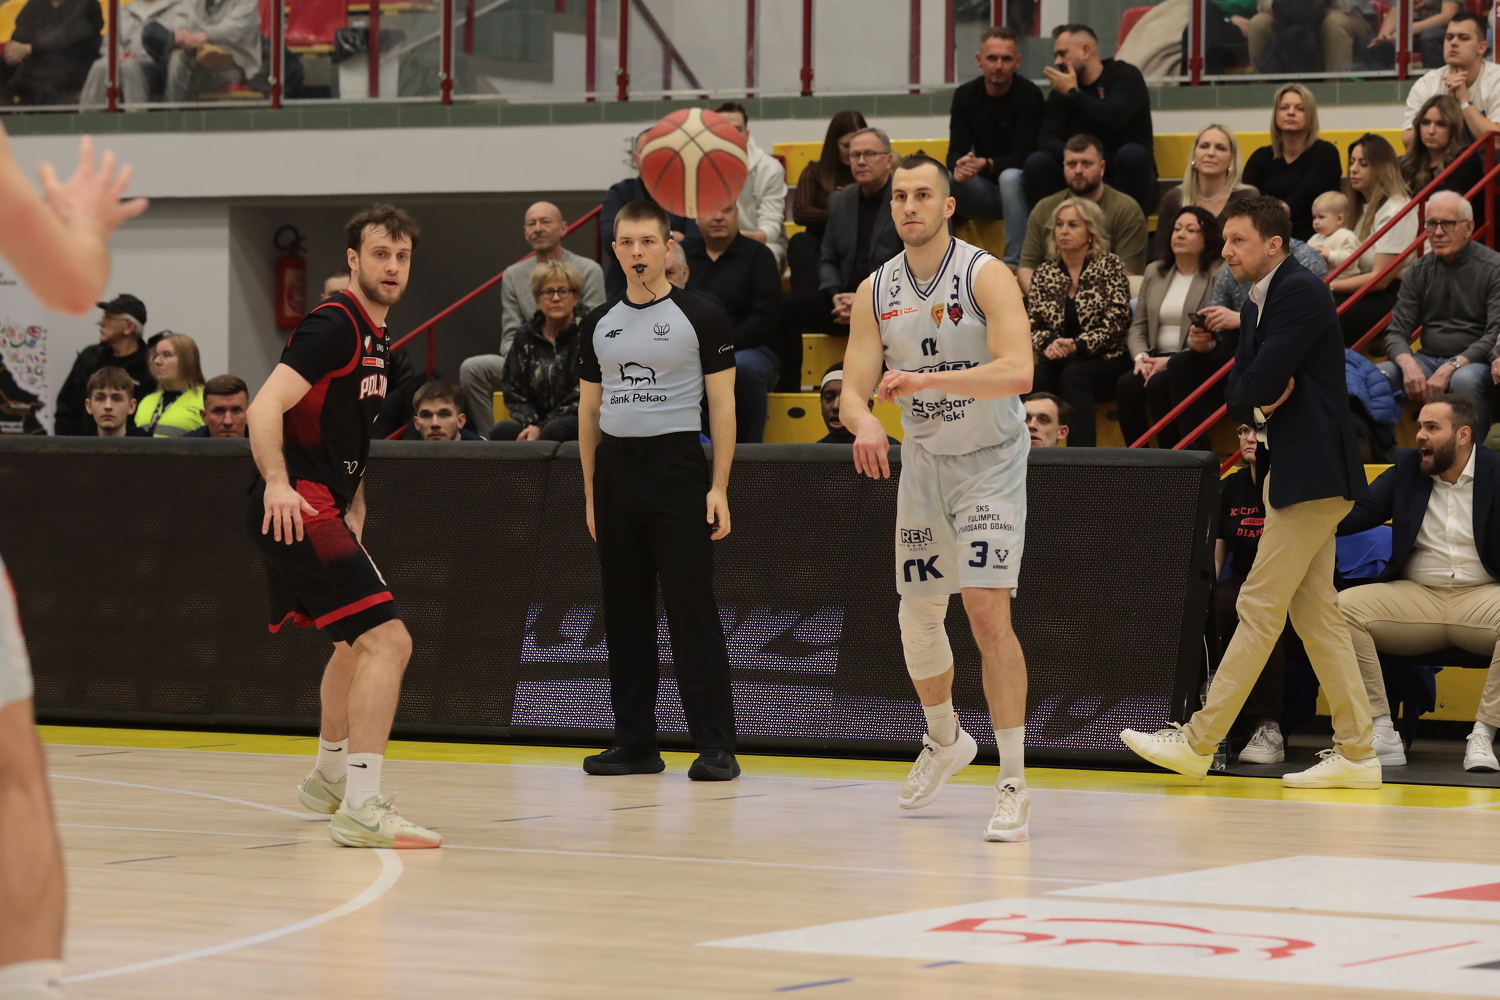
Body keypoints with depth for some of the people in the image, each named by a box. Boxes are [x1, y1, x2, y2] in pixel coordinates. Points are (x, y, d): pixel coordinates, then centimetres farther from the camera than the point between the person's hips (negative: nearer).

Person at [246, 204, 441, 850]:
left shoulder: (376, 337, 18)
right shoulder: (334, 325, -13)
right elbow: (266, 407, -23)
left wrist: (352, 507, 19)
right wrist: (277, 483, -36)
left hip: (322, 510, 11)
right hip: (296, 508, -11)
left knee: (357, 642, 29)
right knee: (387, 640, -19)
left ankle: (329, 779, 47)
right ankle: (360, 809, -24)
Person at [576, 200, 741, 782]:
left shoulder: (701, 317, -2)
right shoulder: (598, 325, 12)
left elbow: (722, 405, -3)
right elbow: (589, 410, 17)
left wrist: (719, 487, -10)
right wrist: (591, 493, 12)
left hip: (677, 466, -5)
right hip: (614, 469, 5)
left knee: (693, 612, -7)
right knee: (625, 613, 7)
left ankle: (715, 747, -5)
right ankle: (635, 743, 13)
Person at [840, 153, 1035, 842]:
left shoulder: (985, 276, -15)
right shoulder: (876, 292, 0)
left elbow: (1017, 372, -28)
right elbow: (854, 388, -4)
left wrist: (927, 378, -37)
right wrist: (864, 423, -28)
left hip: (990, 462, -5)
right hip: (922, 463, 5)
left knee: (987, 610, -17)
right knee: (917, 617, 11)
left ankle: (1014, 783, -14)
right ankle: (945, 741, 39)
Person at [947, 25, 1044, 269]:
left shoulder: (1029, 95, -14)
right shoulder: (965, 95, 0)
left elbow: (1024, 156, -18)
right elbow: (955, 152, -5)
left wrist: (986, 164, -36)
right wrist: (960, 166, -31)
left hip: (1019, 187, -4)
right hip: (984, 191, 4)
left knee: (1010, 178, -37)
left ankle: (1015, 262, -36)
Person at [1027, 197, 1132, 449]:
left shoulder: (1109, 266, 0)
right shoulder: (1045, 272, 12)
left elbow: (1115, 324, -7)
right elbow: (1032, 326, 10)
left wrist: (1077, 346, -20)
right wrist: (1048, 344, -13)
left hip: (1105, 361, -3)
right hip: (1058, 360, 3)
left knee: (1073, 374, -36)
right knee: (1037, 376, -31)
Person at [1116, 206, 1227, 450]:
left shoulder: (1220, 274, -3)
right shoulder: (1154, 273, 19)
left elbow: (1220, 337, -10)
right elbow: (1138, 326, 16)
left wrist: (1169, 361, -17)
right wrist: (1141, 357, -6)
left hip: (1198, 363, -5)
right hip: (1157, 360, 5)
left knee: (1158, 384, -33)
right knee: (1126, 386, -25)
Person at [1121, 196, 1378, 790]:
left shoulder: (1300, 292, -14)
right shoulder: (1258, 305, 17)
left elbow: (1261, 383, -21)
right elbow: (1238, 396, 14)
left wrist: (1256, 397, 1)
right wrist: (1258, 403, -7)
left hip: (1314, 472, -10)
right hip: (1295, 474, 10)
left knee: (1259, 607, -6)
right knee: (1315, 612, 8)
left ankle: (1199, 742, -5)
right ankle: (1356, 753, 9)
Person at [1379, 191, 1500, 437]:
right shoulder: (1419, 270, 9)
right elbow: (1397, 332, 5)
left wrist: (1451, 368, -26)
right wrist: (1409, 365, -19)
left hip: (1473, 361, -4)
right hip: (1428, 359, 4)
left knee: (1464, 379, -38)